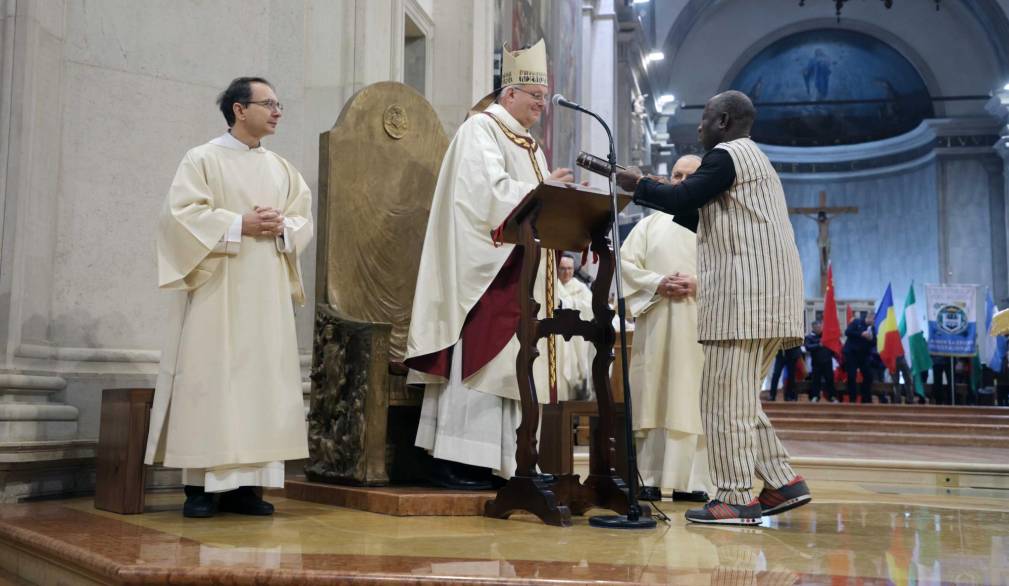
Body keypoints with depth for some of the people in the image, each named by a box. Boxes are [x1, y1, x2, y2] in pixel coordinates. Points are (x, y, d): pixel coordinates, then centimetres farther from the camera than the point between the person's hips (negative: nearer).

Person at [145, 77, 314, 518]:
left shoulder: (282, 169, 16)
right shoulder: (202, 160, 1)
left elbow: (305, 220, 14)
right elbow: (181, 213, -10)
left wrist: (282, 226, -7)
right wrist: (239, 225, -15)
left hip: (267, 293, 5)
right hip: (216, 289, -5)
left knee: (262, 379, 1)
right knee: (210, 379, -6)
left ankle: (244, 482, 7)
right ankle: (201, 485, -1)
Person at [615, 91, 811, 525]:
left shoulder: (726, 155, -5)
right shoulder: (752, 159, 27)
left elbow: (680, 200, -13)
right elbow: (696, 217, 25)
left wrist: (638, 186, 4)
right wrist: (650, 190, 19)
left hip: (745, 293, -10)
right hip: (767, 296, 10)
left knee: (726, 399, -8)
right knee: (740, 398, 14)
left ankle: (735, 499, -6)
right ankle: (782, 482, 14)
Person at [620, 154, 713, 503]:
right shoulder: (650, 223, 17)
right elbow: (626, 263, 6)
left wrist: (699, 284, -14)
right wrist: (658, 283, -10)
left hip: (700, 325, -1)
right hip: (656, 322, 1)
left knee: (692, 399, -4)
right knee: (654, 397, -2)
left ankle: (692, 480, -1)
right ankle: (650, 478, 0)